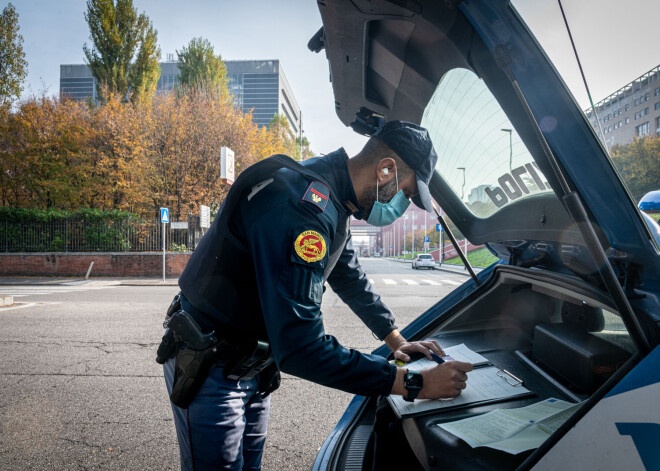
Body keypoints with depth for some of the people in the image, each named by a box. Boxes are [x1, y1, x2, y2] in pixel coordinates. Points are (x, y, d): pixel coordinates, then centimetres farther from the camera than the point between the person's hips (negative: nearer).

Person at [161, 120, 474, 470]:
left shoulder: (332, 201, 2)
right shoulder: (302, 205, -33)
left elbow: (350, 278, 18)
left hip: (251, 363, 9)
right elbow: (300, 349, -36)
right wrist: (413, 383, -31)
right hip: (211, 368, -9)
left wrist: (396, 339, 15)